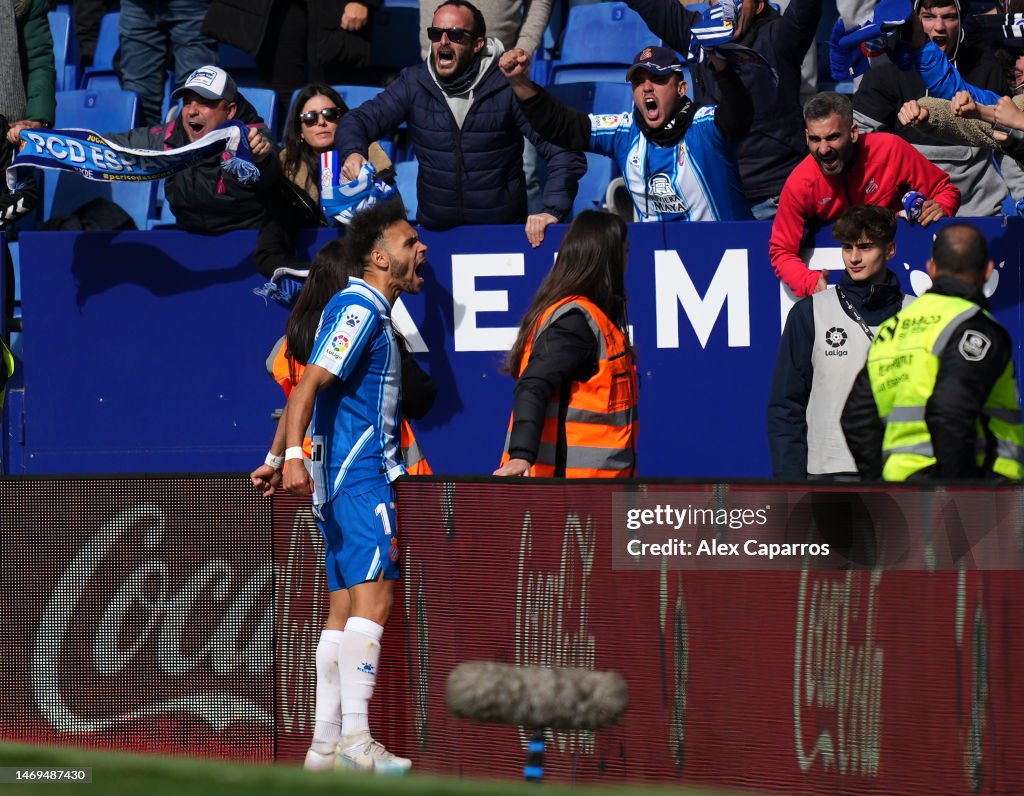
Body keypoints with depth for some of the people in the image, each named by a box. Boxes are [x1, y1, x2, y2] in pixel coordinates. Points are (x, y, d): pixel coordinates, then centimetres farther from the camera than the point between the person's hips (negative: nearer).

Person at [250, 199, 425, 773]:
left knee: (345, 611, 8)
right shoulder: (359, 308, -10)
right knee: (373, 598, -16)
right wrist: (294, 454, -31)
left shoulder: (371, 311, 20)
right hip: (360, 478, -10)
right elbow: (309, 385, -20)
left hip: (350, 481, 10)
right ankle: (356, 739, -22)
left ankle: (325, 746, 8)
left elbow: (311, 387, 26)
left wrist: (277, 458, 30)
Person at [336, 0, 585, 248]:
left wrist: (553, 210, -21)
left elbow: (565, 152, -6)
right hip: (434, 231, 2)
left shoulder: (507, 87, -4)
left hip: (502, 234, -2)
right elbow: (359, 120, 2)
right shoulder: (414, 83, 4)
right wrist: (352, 153, -22)